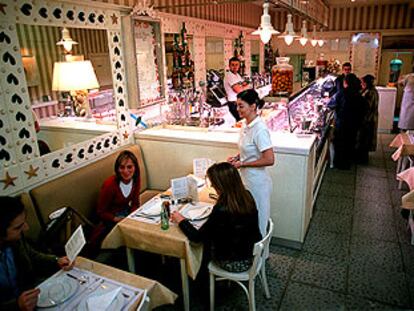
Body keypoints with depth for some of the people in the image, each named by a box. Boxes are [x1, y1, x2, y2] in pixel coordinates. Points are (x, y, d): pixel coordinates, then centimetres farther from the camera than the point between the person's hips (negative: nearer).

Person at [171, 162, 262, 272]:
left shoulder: (221, 211, -31)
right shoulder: (247, 196, -12)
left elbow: (197, 237, -18)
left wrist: (181, 220, -4)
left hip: (233, 264, -6)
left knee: (205, 238, 16)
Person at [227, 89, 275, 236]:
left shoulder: (260, 129, -24)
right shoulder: (247, 125, 3)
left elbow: (269, 160, -26)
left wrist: (242, 164, -19)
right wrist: (237, 157, 1)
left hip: (257, 182, -8)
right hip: (247, 179, 9)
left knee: (257, 221, 11)